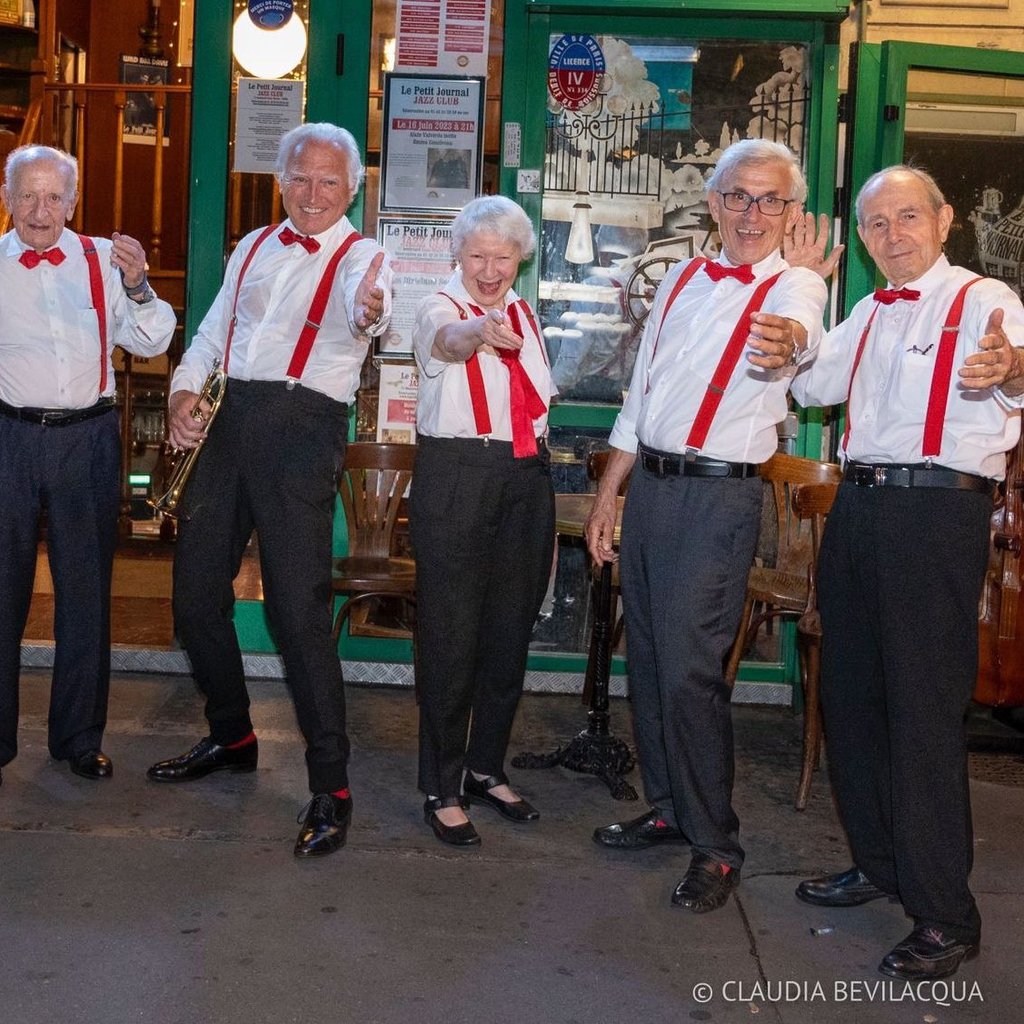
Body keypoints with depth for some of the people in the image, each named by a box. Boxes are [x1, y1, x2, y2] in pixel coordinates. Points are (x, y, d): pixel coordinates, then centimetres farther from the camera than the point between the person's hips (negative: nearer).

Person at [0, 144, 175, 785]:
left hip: (89, 439, 1)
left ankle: (80, 737, 22)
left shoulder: (103, 259, 5)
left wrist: (137, 286, -15)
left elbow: (152, 344, 1)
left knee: (86, 588, 9)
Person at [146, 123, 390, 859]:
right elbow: (213, 332, 21)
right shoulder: (253, 249, 19)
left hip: (303, 427, -6)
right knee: (196, 590, 11)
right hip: (228, 421, 6)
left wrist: (369, 310, -47)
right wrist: (185, 389, 2)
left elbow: (360, 306, -22)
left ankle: (330, 787, -2)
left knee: (298, 607, -11)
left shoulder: (360, 256, 1)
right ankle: (231, 736, 33)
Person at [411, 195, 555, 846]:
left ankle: (487, 769, 27)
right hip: (457, 479, -6)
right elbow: (447, 340, -31)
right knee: (452, 635, -3)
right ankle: (442, 789, 9)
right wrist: (481, 330, -54)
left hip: (525, 481, 6)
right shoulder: (441, 308, -5)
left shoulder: (525, 315, 13)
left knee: (510, 633, 11)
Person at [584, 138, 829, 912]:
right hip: (649, 484, 7)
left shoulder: (794, 285, -5)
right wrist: (607, 495, 13)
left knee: (690, 669, -8)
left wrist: (785, 344, -56)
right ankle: (669, 808, 30)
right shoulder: (683, 279, 13)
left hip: (718, 498, -6)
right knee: (647, 659, 13)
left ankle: (716, 845, 7)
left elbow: (798, 328, -32)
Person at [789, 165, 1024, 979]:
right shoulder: (868, 314, 18)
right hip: (860, 506, 8)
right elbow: (808, 383, 27)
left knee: (925, 709, -7)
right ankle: (879, 862, 31)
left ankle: (946, 917, 4)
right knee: (851, 693, 13)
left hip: (939, 513, -7)